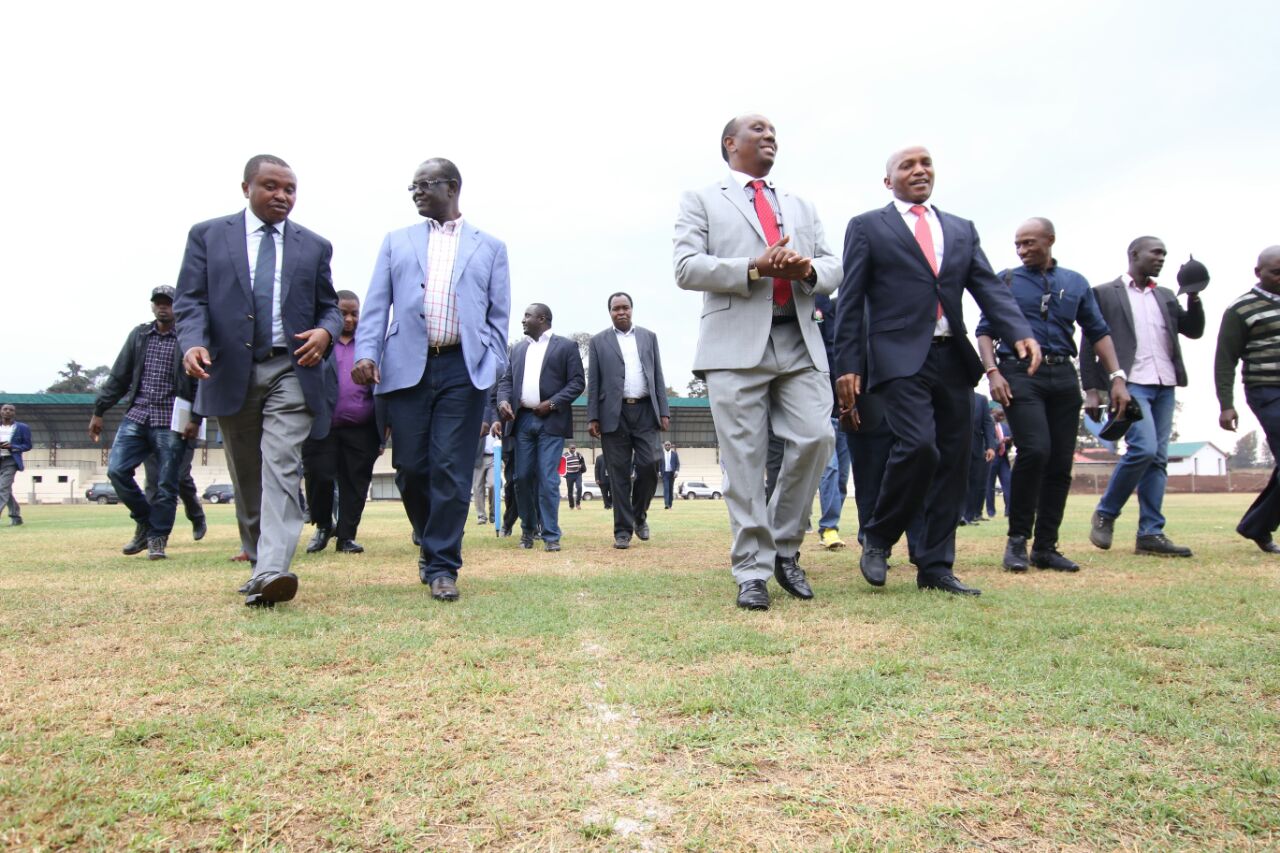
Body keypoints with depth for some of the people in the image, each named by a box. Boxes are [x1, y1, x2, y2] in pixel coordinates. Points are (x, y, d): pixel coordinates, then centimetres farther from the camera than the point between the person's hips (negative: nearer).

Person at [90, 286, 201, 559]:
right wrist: (98, 411, 12)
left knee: (166, 484, -1)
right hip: (136, 417, 4)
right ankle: (144, 522, 14)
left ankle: (158, 538, 11)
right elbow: (118, 376, 15)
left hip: (170, 423, -4)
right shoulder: (138, 335, 13)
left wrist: (195, 418, -13)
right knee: (116, 470, -6)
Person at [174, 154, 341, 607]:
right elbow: (190, 300, 3)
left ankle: (271, 572, -25)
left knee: (282, 468, -16)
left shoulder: (314, 246, 12)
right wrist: (193, 343, -16)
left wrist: (325, 331, -10)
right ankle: (257, 559, 25)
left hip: (291, 371, -1)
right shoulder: (207, 235, 9)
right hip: (231, 371, 1)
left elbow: (329, 307, 14)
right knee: (247, 478, 11)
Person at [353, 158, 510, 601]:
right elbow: (377, 304, 10)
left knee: (451, 471, -4)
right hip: (407, 367, 2)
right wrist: (367, 352, -6)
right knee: (411, 467, 4)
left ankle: (442, 565, 4)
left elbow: (498, 315, 10)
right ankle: (430, 542, 28)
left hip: (462, 370, -1)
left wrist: (492, 366, -2)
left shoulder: (489, 246, 15)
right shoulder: (397, 241, 18)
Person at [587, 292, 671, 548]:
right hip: (614, 414, -1)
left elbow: (658, 376, 11)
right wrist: (592, 417, -3)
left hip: (645, 411, 1)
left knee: (648, 465, -7)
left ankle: (639, 514, 18)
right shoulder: (598, 341, 9)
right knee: (619, 474, -1)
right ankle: (623, 530, 5)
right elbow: (594, 382, 5)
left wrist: (664, 411, 2)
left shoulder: (649, 337, 14)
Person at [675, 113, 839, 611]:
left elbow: (833, 269, 20)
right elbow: (686, 268, -1)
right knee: (745, 461, -5)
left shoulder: (801, 207, 27)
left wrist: (809, 270, -5)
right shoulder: (702, 201, 13)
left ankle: (785, 547, 11)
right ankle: (753, 570, 3)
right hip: (736, 344, -4)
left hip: (800, 343, 4)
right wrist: (754, 268, -14)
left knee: (815, 439, -9)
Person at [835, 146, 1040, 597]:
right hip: (900, 358, -5)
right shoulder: (867, 227, 8)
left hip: (953, 359, 5)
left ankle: (935, 567, 14)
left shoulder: (961, 230, 20)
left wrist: (1020, 332, -10)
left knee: (953, 463, 4)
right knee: (919, 446, -22)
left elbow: (989, 287, 8)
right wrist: (848, 366, -7)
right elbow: (850, 301, 2)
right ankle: (877, 538, 1)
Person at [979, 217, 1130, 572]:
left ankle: (1045, 547, 11)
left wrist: (1116, 378, 5)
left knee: (1061, 463, 1)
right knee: (1035, 450, -21)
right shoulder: (1006, 281, 9)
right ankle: (1017, 539, -6)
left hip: (1063, 376, 4)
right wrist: (993, 372, -10)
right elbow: (985, 330, 5)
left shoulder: (1076, 283, 16)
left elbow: (1098, 332, 15)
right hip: (1019, 373, -3)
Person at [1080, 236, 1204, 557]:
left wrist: (1194, 297, 1)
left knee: (1158, 458, 2)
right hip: (1130, 383, -6)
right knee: (1143, 448, -20)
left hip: (1164, 385, 6)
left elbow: (1193, 330, 17)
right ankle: (1105, 514, -1)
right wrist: (1092, 390, -7)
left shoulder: (1165, 296, 21)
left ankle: (1150, 534, 4)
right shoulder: (1104, 293, 4)